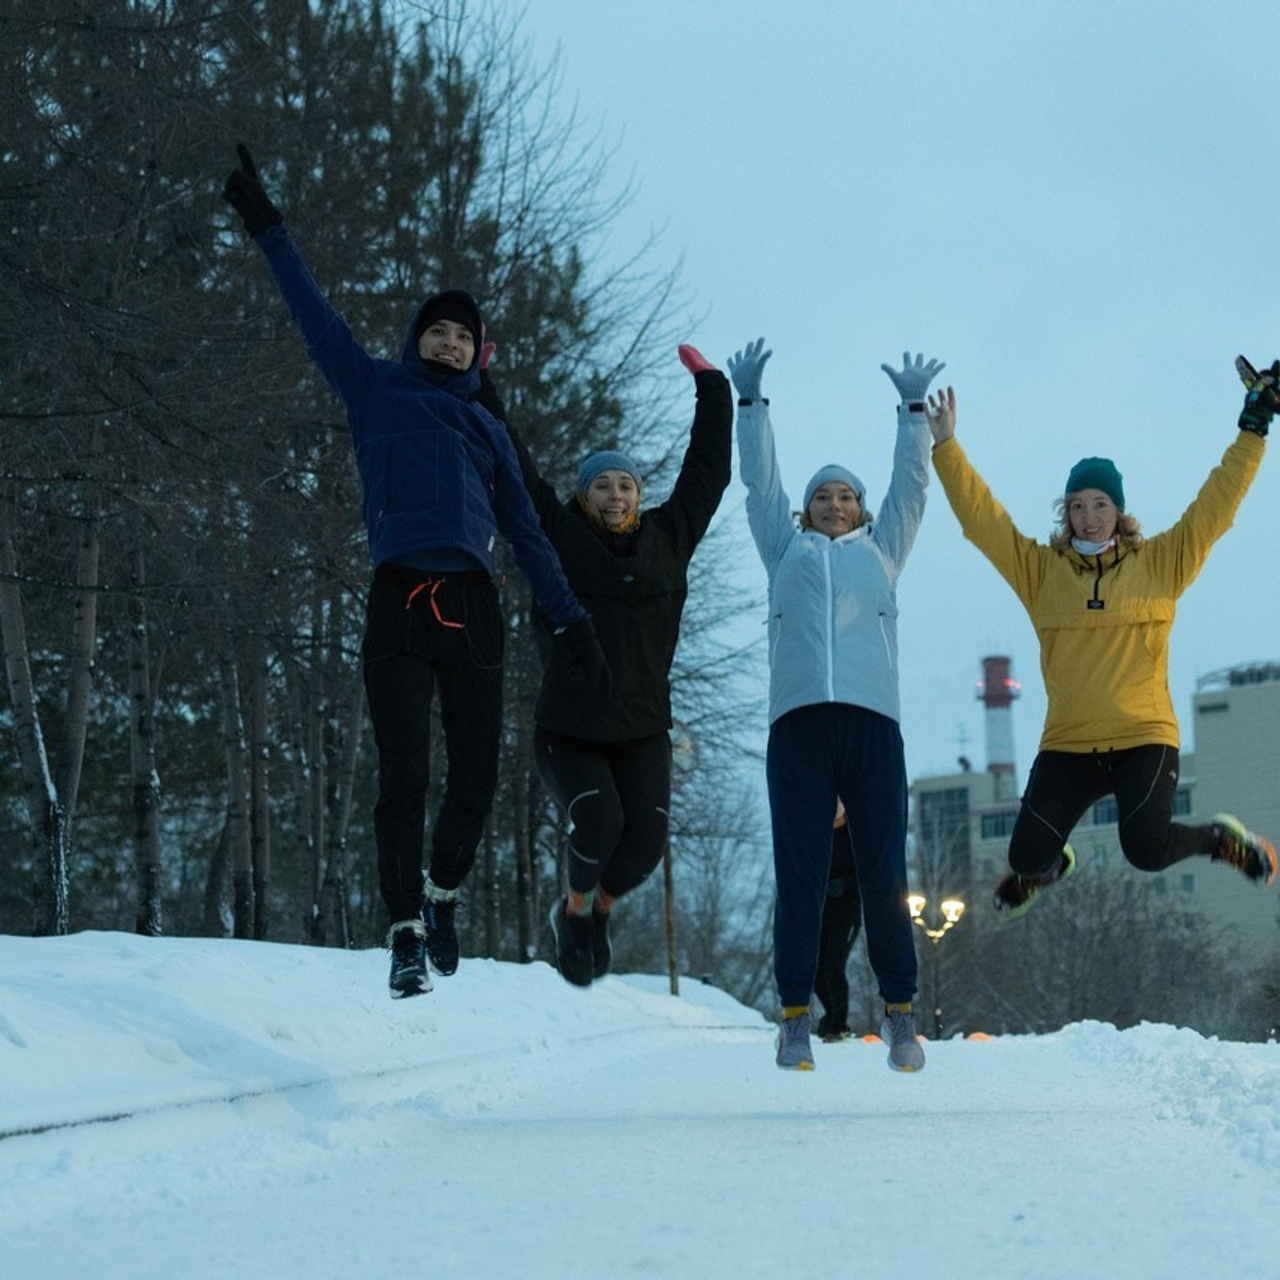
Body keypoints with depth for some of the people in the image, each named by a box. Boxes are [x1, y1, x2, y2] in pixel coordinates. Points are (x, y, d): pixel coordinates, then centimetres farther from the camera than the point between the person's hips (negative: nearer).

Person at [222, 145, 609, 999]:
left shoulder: (486, 429, 21)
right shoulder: (375, 391, 16)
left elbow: (528, 534, 19)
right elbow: (314, 312, 14)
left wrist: (572, 620, 12)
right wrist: (267, 227, 11)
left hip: (474, 608, 2)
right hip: (399, 605, -2)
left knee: (477, 779, 1)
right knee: (404, 777, -7)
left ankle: (444, 892, 25)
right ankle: (407, 930, 1)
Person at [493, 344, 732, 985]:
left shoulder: (669, 537, 8)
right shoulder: (561, 538, 1)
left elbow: (708, 468, 16)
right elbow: (514, 467, 3)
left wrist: (711, 386, 19)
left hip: (643, 727, 3)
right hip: (568, 727, -2)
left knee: (646, 837, -12)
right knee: (597, 821, -22)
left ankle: (602, 908, 21)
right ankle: (574, 909, 10)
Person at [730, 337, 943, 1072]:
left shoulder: (881, 551, 26)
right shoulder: (786, 551, 25)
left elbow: (911, 486, 22)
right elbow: (761, 481, 24)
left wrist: (914, 409, 17)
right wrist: (750, 401, 21)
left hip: (872, 721, 0)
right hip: (798, 722, 0)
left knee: (885, 875, -4)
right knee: (800, 875, -5)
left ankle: (901, 1012, 3)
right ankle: (796, 1017, -2)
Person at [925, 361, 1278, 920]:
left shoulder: (1160, 563, 7)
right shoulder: (1040, 569, 9)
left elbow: (1215, 505, 5)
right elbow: (980, 516, 7)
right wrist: (945, 445, 1)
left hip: (1144, 738, -2)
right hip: (1067, 746, 2)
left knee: (1146, 849, -23)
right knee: (1026, 856, -9)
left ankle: (1220, 838, 11)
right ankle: (1049, 864, 31)